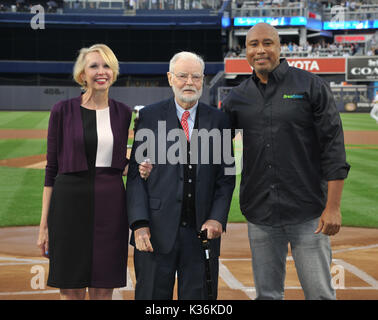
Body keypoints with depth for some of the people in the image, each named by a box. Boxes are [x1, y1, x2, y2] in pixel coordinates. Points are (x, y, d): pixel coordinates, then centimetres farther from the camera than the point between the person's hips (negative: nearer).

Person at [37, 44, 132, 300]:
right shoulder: (63, 111, -1)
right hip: (70, 202, -2)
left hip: (110, 204, 2)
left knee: (104, 290, 6)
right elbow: (52, 168, 0)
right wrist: (44, 223, -4)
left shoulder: (123, 113, 8)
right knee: (71, 290, 2)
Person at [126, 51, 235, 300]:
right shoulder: (150, 117, 4)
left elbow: (226, 177, 8)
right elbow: (136, 174, 1)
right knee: (152, 295, 5)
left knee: (199, 296, 6)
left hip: (202, 232, 1)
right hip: (157, 231, -1)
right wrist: (139, 223, -8)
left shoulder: (218, 120, 8)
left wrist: (217, 218, -5)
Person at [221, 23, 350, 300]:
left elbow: (333, 149, -4)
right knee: (267, 294, 10)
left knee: (320, 293, 0)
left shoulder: (312, 86, -1)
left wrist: (333, 207, -11)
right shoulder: (237, 97, 8)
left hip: (308, 213, -3)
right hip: (259, 214, 3)